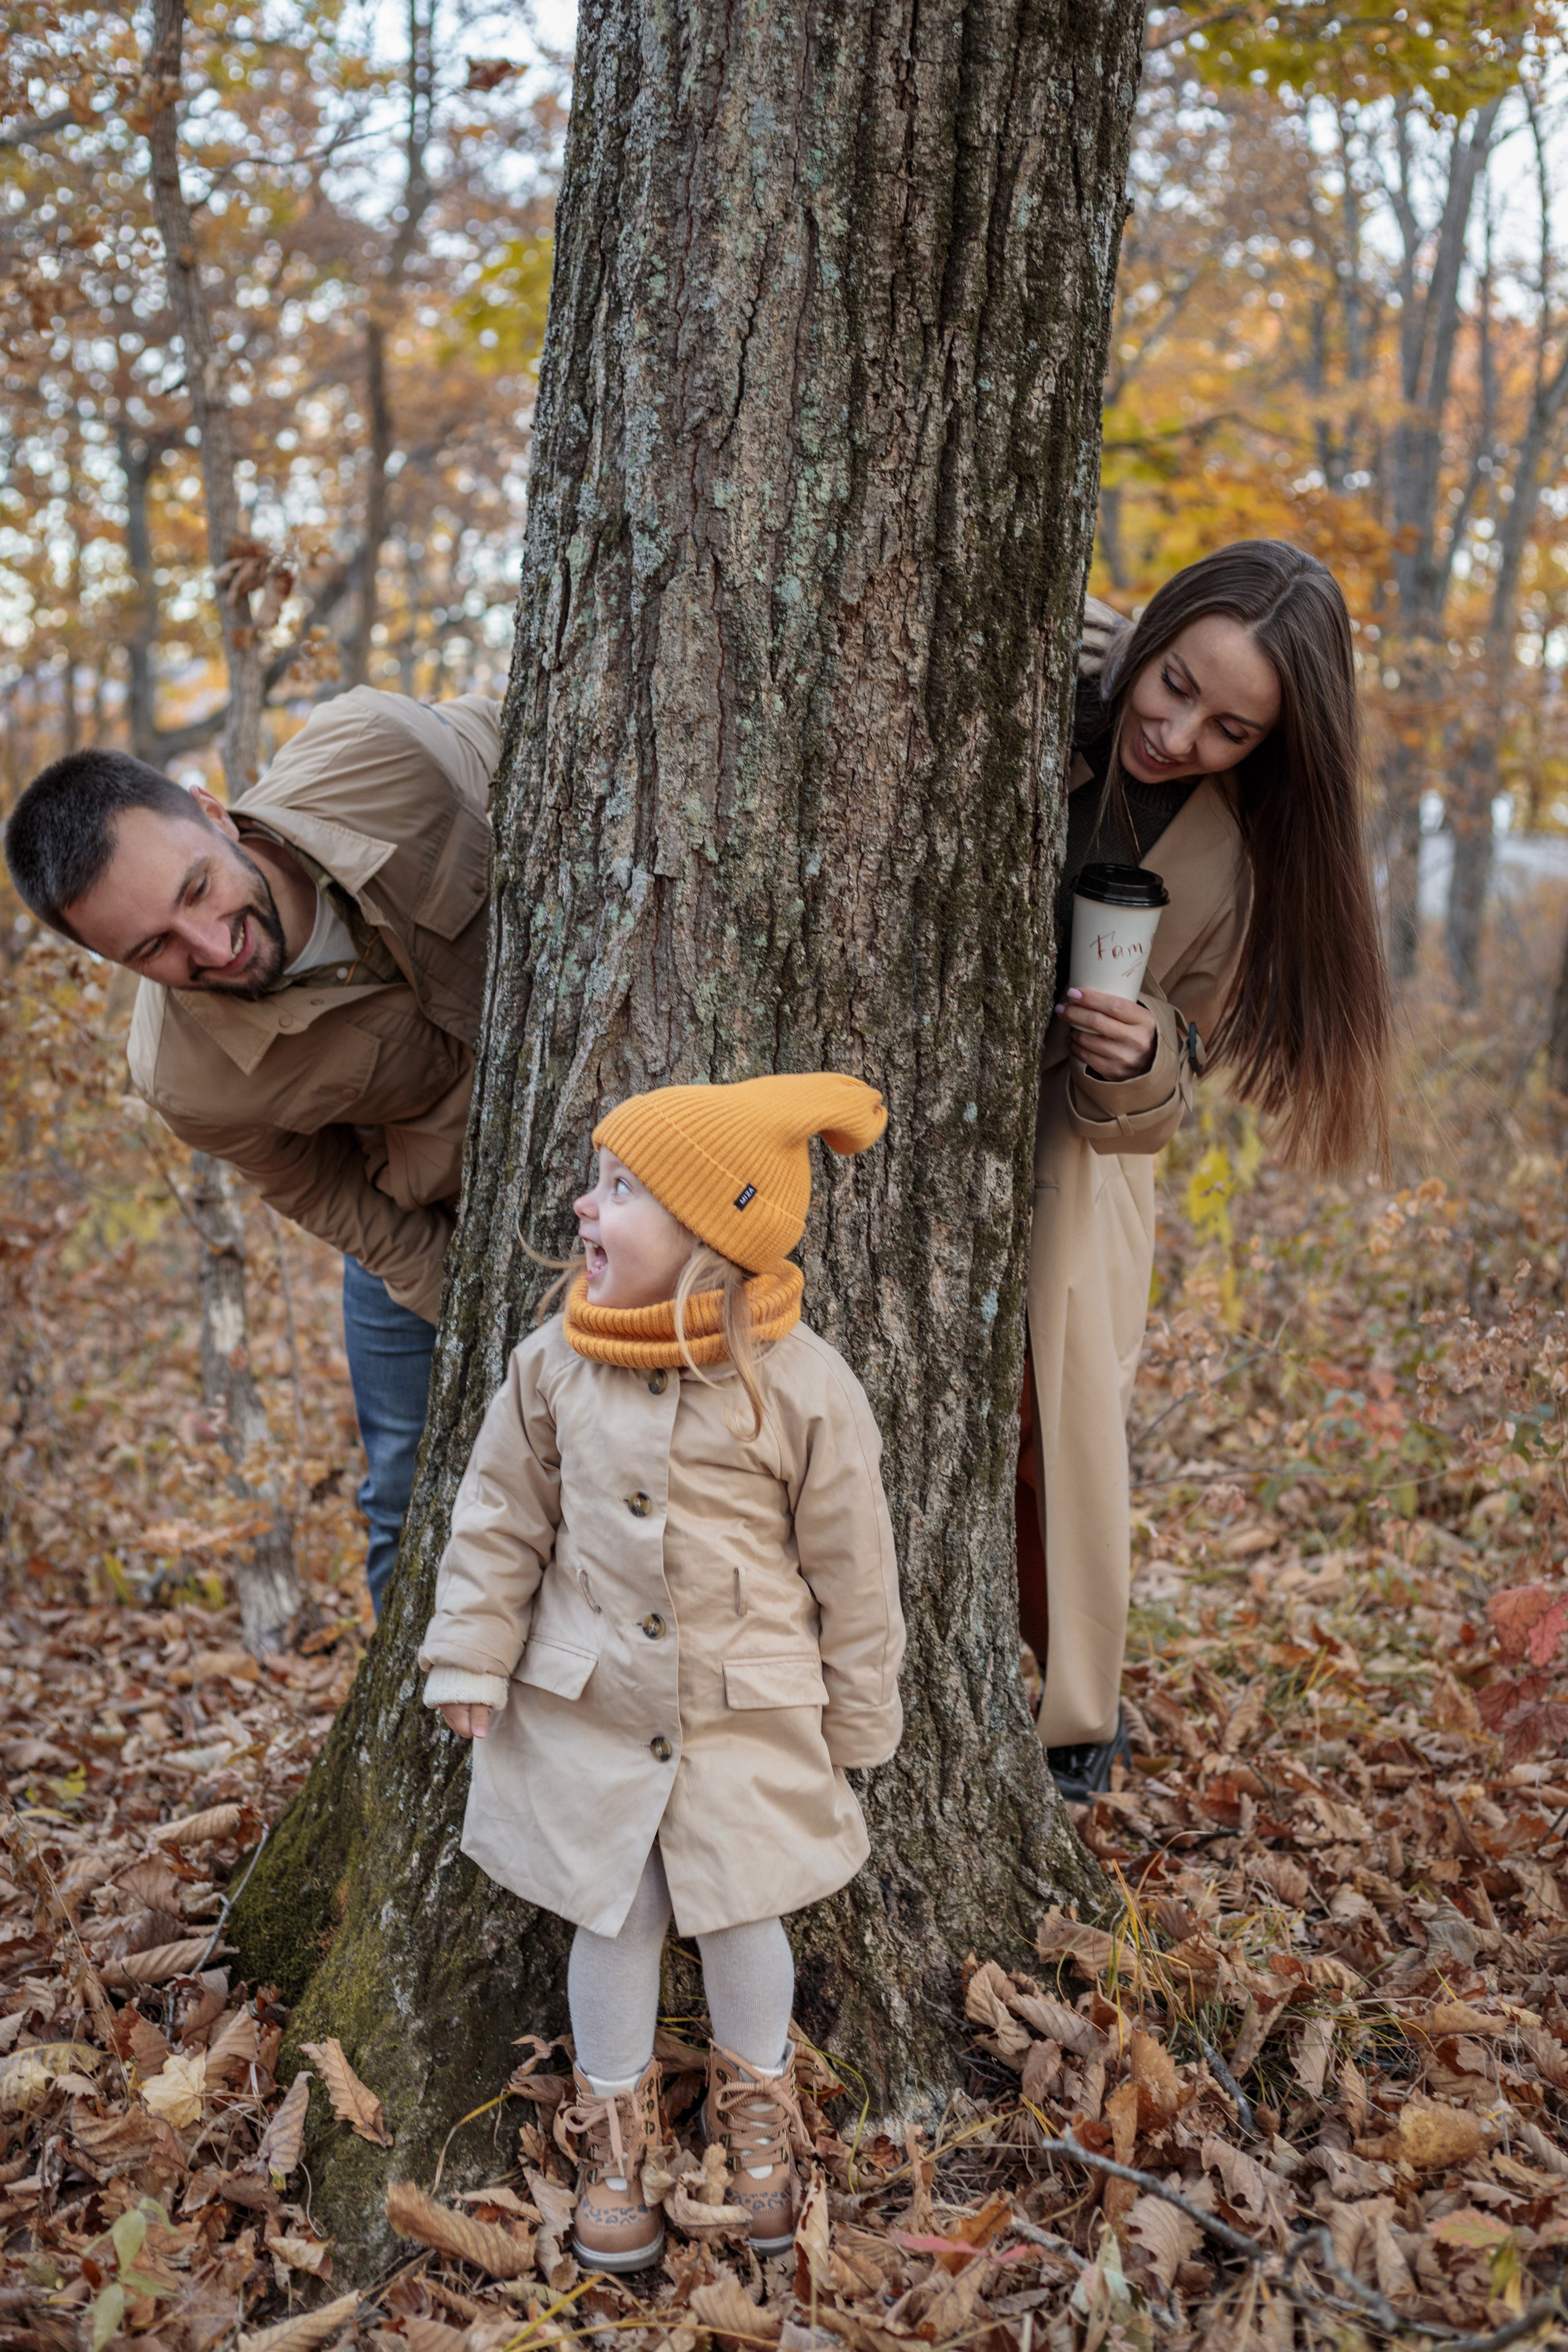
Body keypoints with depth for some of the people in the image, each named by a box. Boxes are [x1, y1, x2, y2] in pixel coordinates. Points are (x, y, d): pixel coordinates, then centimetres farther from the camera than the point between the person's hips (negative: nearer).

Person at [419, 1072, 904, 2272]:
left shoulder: (804, 1386, -14)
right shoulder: (552, 1364, -7)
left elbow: (850, 1566, -4)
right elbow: (502, 1519, 5)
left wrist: (857, 1718, 3)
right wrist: (473, 1660, 2)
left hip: (749, 1713, -2)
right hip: (587, 1705, 2)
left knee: (742, 1915, 9)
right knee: (612, 1917, 10)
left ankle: (759, 2114, 37)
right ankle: (614, 2132, 33)